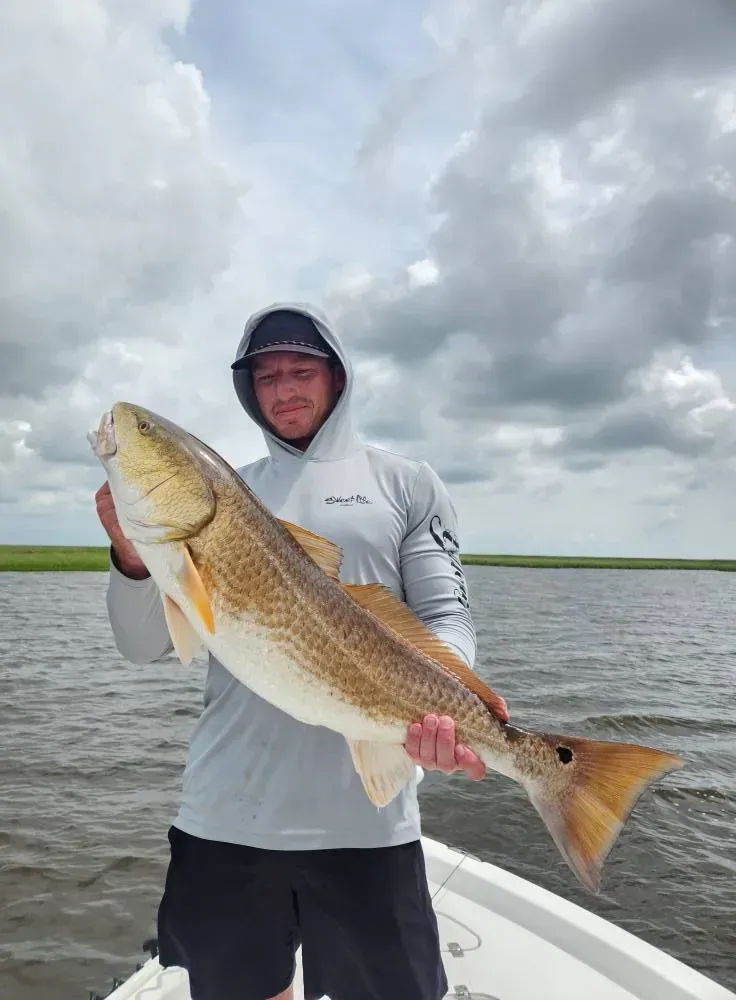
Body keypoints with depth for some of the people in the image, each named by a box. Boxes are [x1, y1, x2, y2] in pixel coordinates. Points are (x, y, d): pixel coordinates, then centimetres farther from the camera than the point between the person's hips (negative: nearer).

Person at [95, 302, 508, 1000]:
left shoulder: (406, 485, 5)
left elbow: (446, 617, 0)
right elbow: (144, 647, 6)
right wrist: (133, 555, -14)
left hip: (364, 814, -2)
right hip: (225, 811, 3)